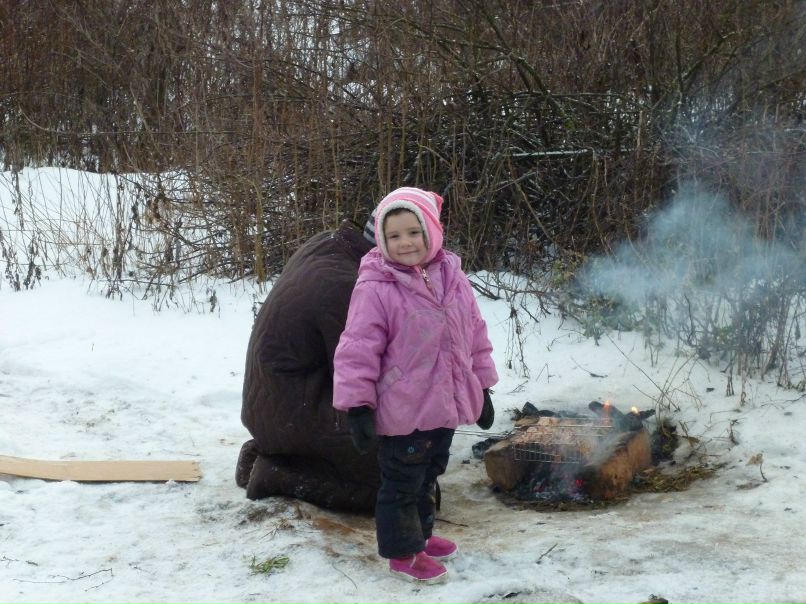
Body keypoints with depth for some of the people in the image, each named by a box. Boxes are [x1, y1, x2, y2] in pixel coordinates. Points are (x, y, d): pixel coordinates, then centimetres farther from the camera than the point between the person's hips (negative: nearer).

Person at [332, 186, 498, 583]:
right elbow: (357, 352, -18)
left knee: (428, 475, 24)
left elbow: (475, 337, 11)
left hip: (445, 405, 7)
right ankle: (402, 551, 23)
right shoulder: (375, 288, -18)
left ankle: (420, 533, 43)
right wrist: (357, 406, -20)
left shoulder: (452, 279, 2)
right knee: (402, 483, 7)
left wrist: (482, 389, 14)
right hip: (403, 412, -7)